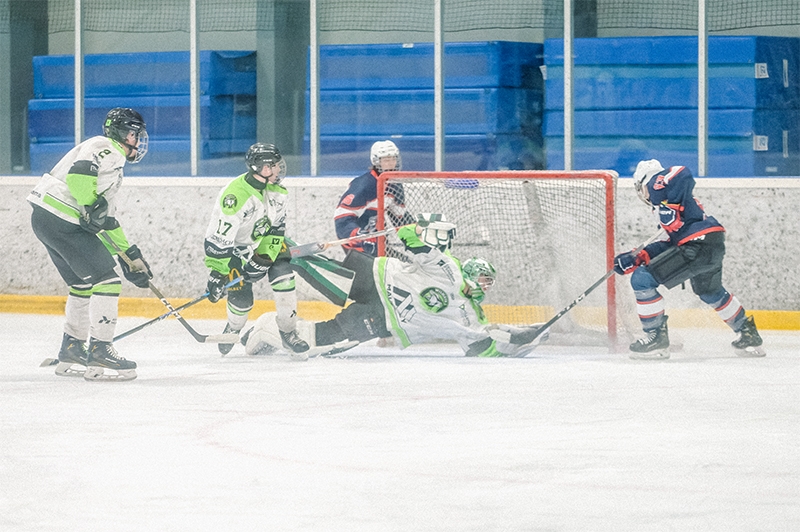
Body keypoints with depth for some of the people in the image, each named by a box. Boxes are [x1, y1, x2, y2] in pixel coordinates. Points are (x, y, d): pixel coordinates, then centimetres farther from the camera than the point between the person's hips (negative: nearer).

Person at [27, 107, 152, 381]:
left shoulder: (113, 165, 26)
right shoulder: (105, 148, -6)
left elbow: (108, 221, 26)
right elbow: (78, 172, -27)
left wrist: (131, 257, 23)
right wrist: (91, 207, -24)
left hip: (46, 221, 11)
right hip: (61, 221, -11)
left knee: (84, 284, 21)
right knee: (105, 282, -9)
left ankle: (72, 352, 28)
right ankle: (100, 354, -11)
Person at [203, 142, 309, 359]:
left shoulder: (277, 191, -9)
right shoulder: (235, 195, -32)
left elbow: (277, 225, 4)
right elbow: (219, 238, -31)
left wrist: (271, 248, -10)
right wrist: (219, 273, -31)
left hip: (262, 244, 5)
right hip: (234, 249, -5)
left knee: (283, 275, -14)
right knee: (241, 296, -9)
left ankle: (288, 332, -2)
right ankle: (233, 329, 27)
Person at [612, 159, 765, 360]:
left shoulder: (657, 183, 3)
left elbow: (683, 174, -16)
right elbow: (671, 242, 23)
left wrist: (670, 208, -11)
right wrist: (639, 257, 18)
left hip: (698, 244, -10)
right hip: (715, 245, 10)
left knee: (642, 279, -7)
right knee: (710, 292, 36)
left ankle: (656, 337, -1)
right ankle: (748, 335, 48)